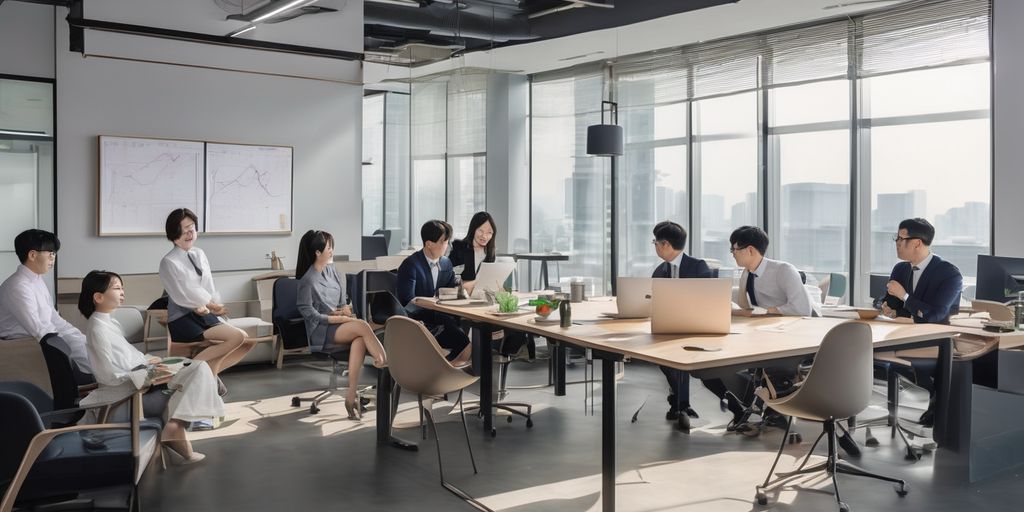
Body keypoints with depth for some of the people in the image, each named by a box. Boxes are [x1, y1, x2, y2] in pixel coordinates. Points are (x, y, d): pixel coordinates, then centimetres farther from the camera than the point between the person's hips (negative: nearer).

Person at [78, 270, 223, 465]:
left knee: (200, 367, -6)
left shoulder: (108, 322, 15)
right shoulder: (98, 330, -14)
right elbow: (111, 376, -17)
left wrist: (146, 364, 7)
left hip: (140, 383, 9)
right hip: (129, 395, -9)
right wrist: (147, 373, -13)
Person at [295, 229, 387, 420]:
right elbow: (310, 314, -11)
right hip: (321, 331, -6)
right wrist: (340, 318, -16)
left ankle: (351, 395, -33)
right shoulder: (308, 280, -9)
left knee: (359, 340, -30)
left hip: (339, 324, 6)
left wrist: (344, 309, -3)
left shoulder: (331, 270, 12)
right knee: (362, 326, -31)